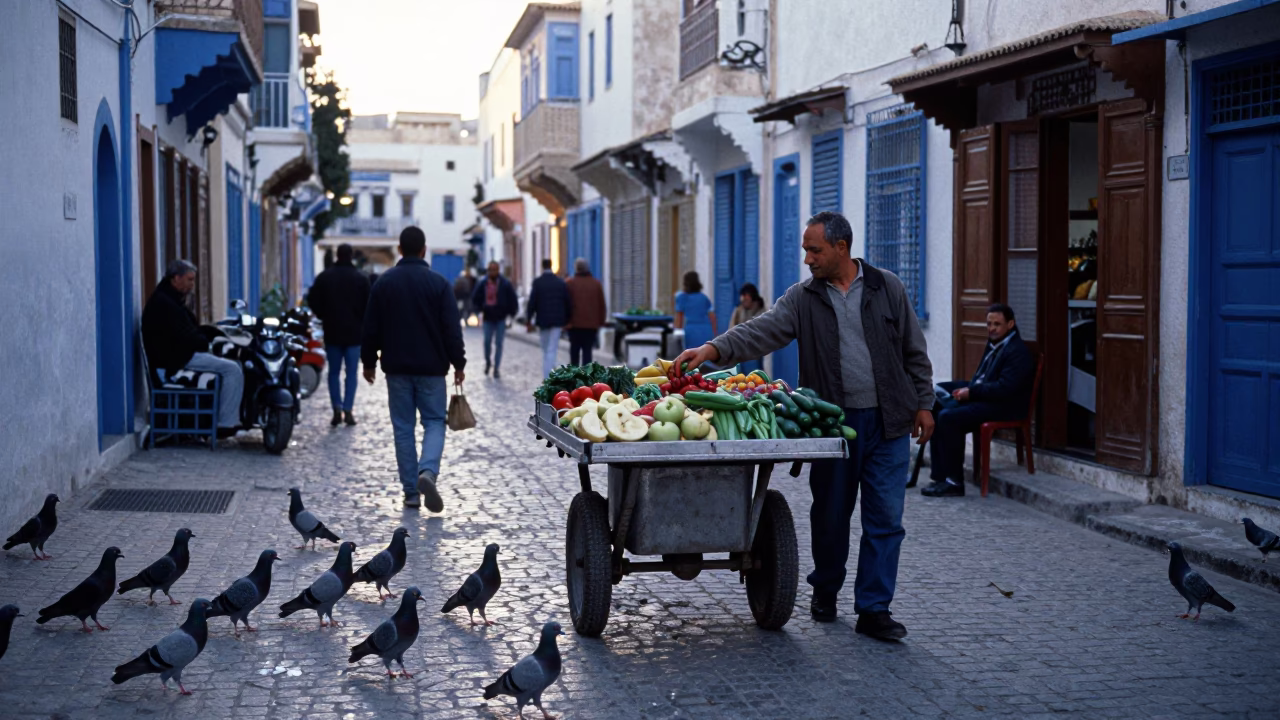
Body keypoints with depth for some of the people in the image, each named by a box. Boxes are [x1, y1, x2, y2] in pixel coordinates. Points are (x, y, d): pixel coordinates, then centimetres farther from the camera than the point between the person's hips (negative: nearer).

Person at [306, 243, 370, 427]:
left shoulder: (324, 277, 1)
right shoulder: (361, 279, -3)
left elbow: (312, 300, 1)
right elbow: (369, 305, -3)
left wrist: (324, 317, 14)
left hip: (332, 331, 1)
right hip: (354, 331, -1)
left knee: (334, 372, 8)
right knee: (352, 372, 2)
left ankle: (337, 409, -1)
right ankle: (347, 410, -5)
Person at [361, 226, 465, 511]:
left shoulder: (383, 282, 1)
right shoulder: (438, 282, -4)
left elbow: (371, 327, 4)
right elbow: (452, 328, -6)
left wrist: (369, 361, 14)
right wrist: (458, 363, 2)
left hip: (396, 368, 2)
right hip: (431, 368, -1)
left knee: (403, 427, 7)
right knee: (434, 422, 7)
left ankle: (411, 492, 6)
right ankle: (428, 471, -20)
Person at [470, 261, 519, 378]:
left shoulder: (505, 284, -4)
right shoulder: (482, 285, -1)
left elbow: (513, 300, 1)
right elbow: (475, 299, 10)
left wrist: (511, 313, -2)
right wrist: (480, 309, -3)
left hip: (501, 319, -1)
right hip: (488, 318, 1)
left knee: (499, 343, 1)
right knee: (487, 342, -3)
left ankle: (496, 368, 7)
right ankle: (488, 362, 23)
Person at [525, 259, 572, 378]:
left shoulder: (537, 283, -6)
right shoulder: (561, 283, 1)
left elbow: (532, 303, -9)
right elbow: (568, 304, 3)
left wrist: (528, 321, -1)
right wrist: (567, 321, 13)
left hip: (542, 321, 0)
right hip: (557, 322, 0)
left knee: (546, 350, 16)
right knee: (551, 351, -1)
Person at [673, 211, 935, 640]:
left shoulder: (887, 289, 4)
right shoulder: (802, 299, 3)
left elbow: (914, 352, 8)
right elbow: (761, 332, -11)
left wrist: (923, 403, 5)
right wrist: (713, 349, -27)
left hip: (887, 423, -1)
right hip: (833, 424, 1)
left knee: (885, 517, -1)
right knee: (830, 514, 10)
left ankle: (873, 609, 6)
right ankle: (825, 592, 31)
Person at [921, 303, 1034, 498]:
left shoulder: (1017, 351, -14)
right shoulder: (994, 344, 15)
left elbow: (1004, 389, -23)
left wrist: (971, 392, -18)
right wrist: (968, 390, -2)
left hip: (1004, 406, -10)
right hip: (985, 398, 10)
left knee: (949, 417, -24)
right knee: (937, 411, -3)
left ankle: (954, 482, -17)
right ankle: (940, 476, -5)